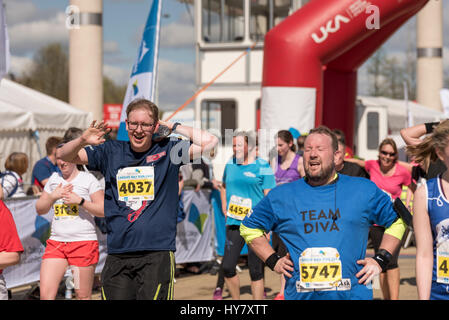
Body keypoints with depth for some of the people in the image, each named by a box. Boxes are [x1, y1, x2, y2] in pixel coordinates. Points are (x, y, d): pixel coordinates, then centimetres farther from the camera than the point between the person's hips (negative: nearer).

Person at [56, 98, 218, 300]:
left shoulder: (168, 151, 5)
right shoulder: (111, 152, 11)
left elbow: (210, 142, -4)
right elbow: (63, 155, 14)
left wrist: (173, 128, 2)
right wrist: (83, 140, -7)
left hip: (157, 254, -3)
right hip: (117, 255, 3)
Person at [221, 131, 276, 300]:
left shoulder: (262, 167, -4)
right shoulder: (230, 164, 11)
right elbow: (224, 186, 28)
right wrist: (225, 211, 17)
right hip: (234, 223, 4)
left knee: (255, 270, -2)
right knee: (228, 267, -3)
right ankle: (236, 299, 18)